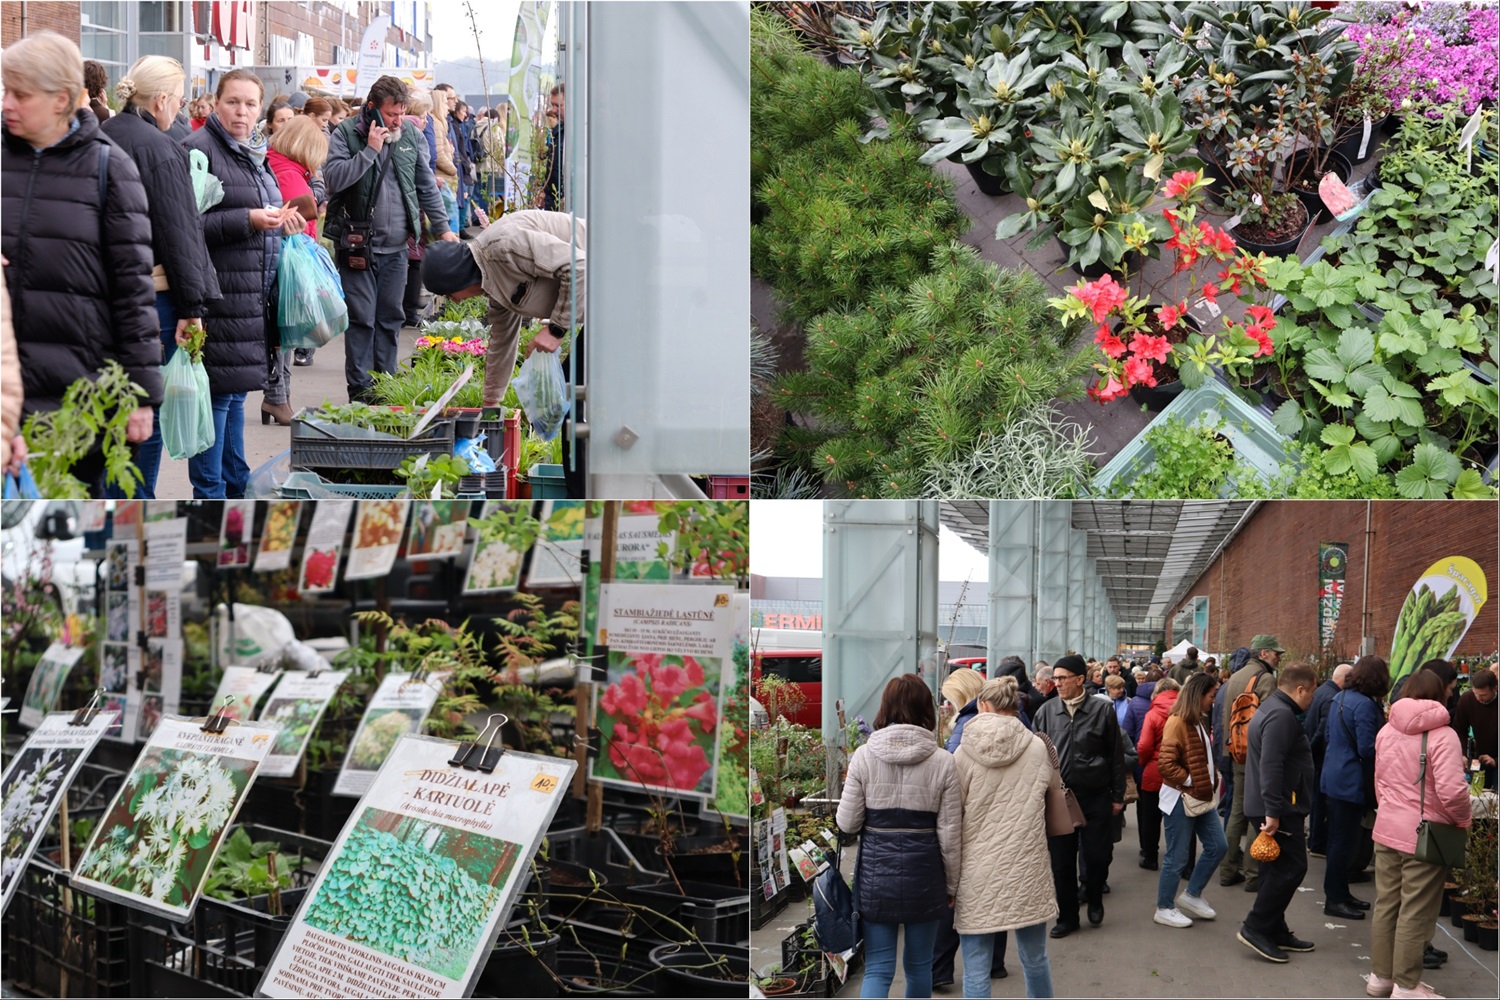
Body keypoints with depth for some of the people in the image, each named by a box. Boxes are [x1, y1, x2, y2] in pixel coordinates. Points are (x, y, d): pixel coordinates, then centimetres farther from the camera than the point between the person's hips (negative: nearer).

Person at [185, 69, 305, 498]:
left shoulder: (253, 151, 17)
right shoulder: (199, 149, -11)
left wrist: (279, 218, 10)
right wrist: (248, 220, -21)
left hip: (253, 291, 9)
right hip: (219, 292, -9)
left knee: (236, 390, 16)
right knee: (218, 388, -6)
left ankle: (235, 484, 26)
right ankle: (209, 493, 2)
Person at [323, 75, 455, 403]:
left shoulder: (411, 136, 8)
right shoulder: (345, 135, -4)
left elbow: (427, 185, 16)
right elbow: (333, 178, -17)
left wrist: (443, 227, 12)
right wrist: (370, 150, -17)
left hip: (396, 247, 4)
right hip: (358, 246, -4)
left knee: (390, 319, 9)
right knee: (361, 319, -2)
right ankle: (360, 389, 3)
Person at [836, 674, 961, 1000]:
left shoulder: (864, 756, -6)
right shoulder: (943, 762, -6)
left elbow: (847, 823, -4)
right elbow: (950, 834, -3)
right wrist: (951, 884, 9)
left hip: (876, 872, 0)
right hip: (924, 874, 0)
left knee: (878, 969, 4)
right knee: (919, 965, 17)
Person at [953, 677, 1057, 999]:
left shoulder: (964, 753, -6)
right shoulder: (1038, 749, -3)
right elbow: (1055, 786, 16)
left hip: (977, 876, -2)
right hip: (1027, 872, 2)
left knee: (976, 971, 4)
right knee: (1035, 960, 19)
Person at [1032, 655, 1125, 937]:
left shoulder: (1102, 710, -3)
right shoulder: (1046, 712, 2)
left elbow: (1116, 755, 2)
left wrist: (1118, 795, 1)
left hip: (1095, 797, -2)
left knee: (1097, 855, 2)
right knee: (1061, 861, 6)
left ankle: (1094, 899, 32)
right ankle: (1067, 916, 20)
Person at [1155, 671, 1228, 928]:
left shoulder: (1198, 721, 10)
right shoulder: (1178, 722, -18)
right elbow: (1165, 764, -23)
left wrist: (1211, 780, 6)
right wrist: (1191, 781, -17)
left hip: (1202, 797, 9)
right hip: (1181, 798, -9)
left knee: (1217, 846, 10)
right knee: (1177, 858, 0)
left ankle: (1192, 895, 25)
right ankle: (1164, 909, 15)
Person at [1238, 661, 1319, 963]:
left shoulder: (1272, 709, 18)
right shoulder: (1281, 715, -18)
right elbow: (1271, 766, -27)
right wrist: (1273, 811, -29)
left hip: (1273, 807, 11)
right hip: (1279, 808, -11)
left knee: (1278, 869, 14)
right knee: (1291, 867, -8)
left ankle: (1274, 931, 20)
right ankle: (1256, 928, -7)